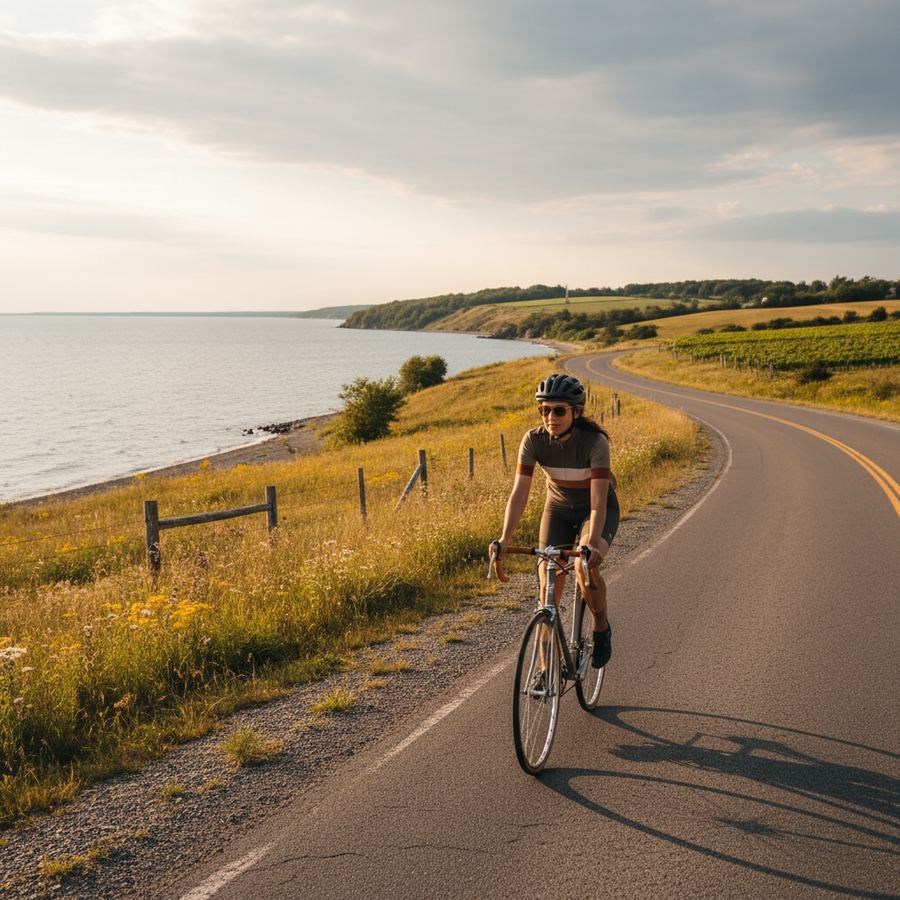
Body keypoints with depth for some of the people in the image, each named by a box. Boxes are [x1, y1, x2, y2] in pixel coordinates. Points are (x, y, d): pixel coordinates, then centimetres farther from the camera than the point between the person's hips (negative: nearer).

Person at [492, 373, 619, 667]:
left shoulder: (595, 441, -29)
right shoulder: (534, 440, -20)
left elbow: (599, 502, -36)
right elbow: (519, 492, -26)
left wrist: (592, 542, -51)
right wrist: (505, 538, -38)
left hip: (596, 510, -3)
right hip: (558, 509, 3)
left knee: (586, 568, -30)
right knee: (548, 581, -9)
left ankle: (601, 629, 0)